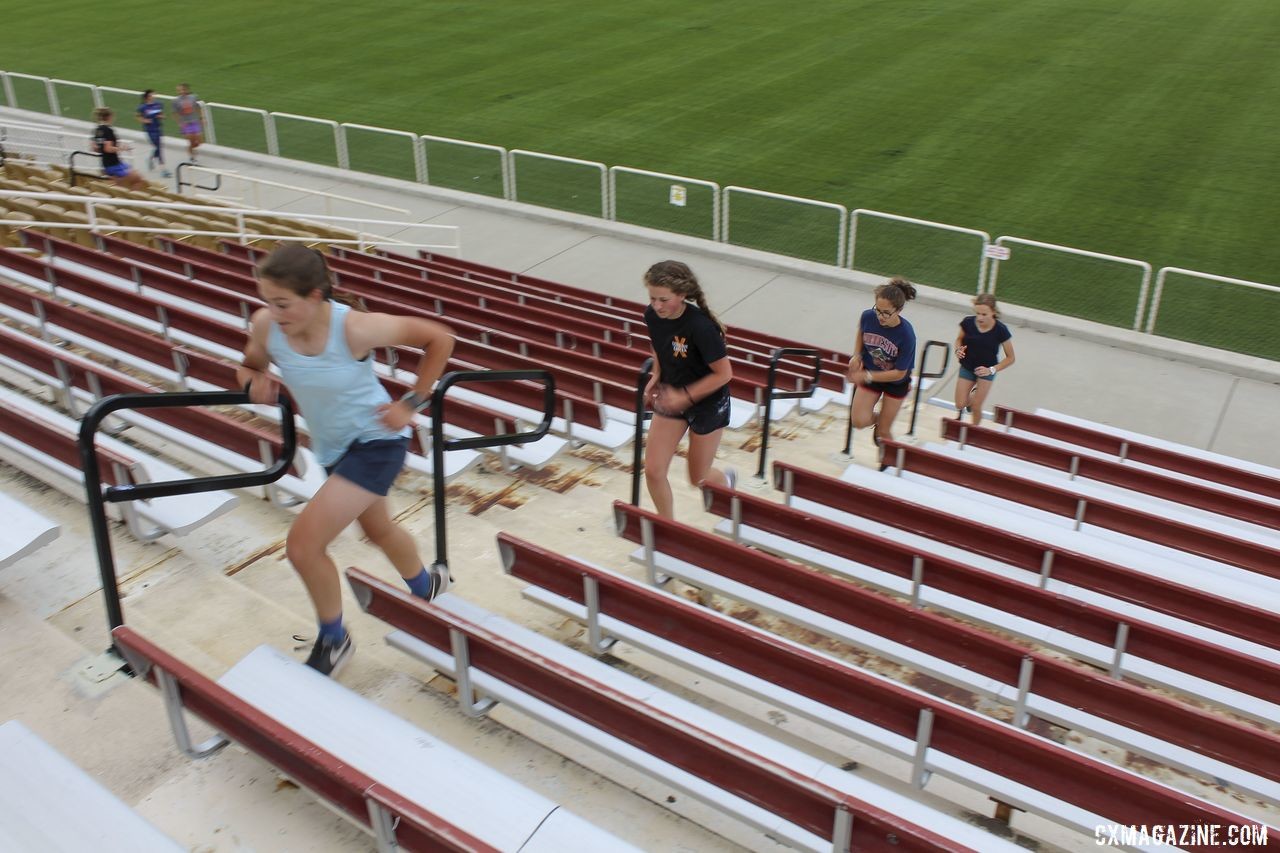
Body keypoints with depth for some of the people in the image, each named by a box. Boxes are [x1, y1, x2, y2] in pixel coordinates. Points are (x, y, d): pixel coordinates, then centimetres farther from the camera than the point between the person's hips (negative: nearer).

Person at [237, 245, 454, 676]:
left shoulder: (355, 329, -31)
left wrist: (413, 403, -15)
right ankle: (427, 586, 60)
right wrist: (255, 382, -19)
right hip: (333, 447, 7)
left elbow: (439, 338, -19)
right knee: (378, 529, 29)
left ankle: (333, 641, 11)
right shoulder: (264, 325, -17)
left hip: (376, 442, -7)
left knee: (303, 544, -15)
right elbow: (249, 367, 5)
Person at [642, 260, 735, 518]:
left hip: (707, 403, -5)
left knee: (698, 478, 12)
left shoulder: (700, 327, -32)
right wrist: (657, 376, -6)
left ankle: (727, 480, 48)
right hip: (671, 397, 5)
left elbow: (723, 374, -23)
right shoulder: (652, 315, -13)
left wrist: (684, 396, -25)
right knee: (653, 471, -1)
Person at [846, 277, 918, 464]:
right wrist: (856, 356, -10)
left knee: (884, 431, 8)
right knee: (859, 421, -9)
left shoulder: (906, 335, -34)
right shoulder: (868, 316, -24)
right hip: (869, 374, 3)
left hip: (895, 382, -3)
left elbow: (899, 373, -24)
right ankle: (877, 419, 28)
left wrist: (866, 376, -29)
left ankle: (886, 462, 38)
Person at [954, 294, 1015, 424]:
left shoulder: (1000, 330, -23)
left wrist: (991, 370, -24)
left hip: (986, 370, -2)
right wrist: (958, 350, -18)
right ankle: (973, 393, 37)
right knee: (960, 405, 0)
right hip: (967, 368, 2)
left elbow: (1010, 358, -11)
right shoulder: (968, 323, -19)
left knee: (976, 407, -5)